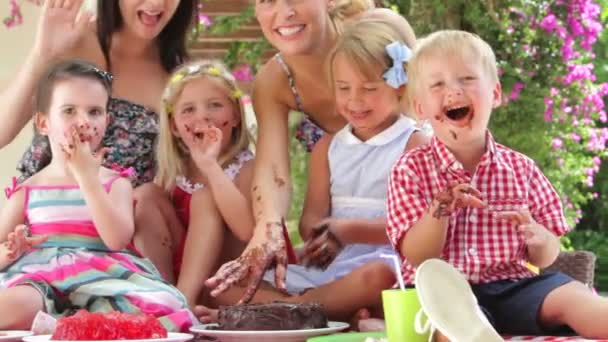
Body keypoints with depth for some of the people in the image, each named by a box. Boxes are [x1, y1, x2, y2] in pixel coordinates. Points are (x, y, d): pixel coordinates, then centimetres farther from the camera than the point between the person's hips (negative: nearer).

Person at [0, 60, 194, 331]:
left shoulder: (115, 183, 14)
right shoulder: (26, 192, 15)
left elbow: (117, 239, -6)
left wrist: (86, 174, -4)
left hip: (100, 278, 2)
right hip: (39, 279, -2)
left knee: (159, 306, -35)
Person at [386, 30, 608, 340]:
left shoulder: (520, 169, 10)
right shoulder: (410, 170, 4)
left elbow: (546, 257, 12)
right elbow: (417, 257, -4)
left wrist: (536, 236, -12)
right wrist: (440, 209, -22)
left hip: (511, 286, 3)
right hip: (446, 292, -3)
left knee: (567, 296, -26)